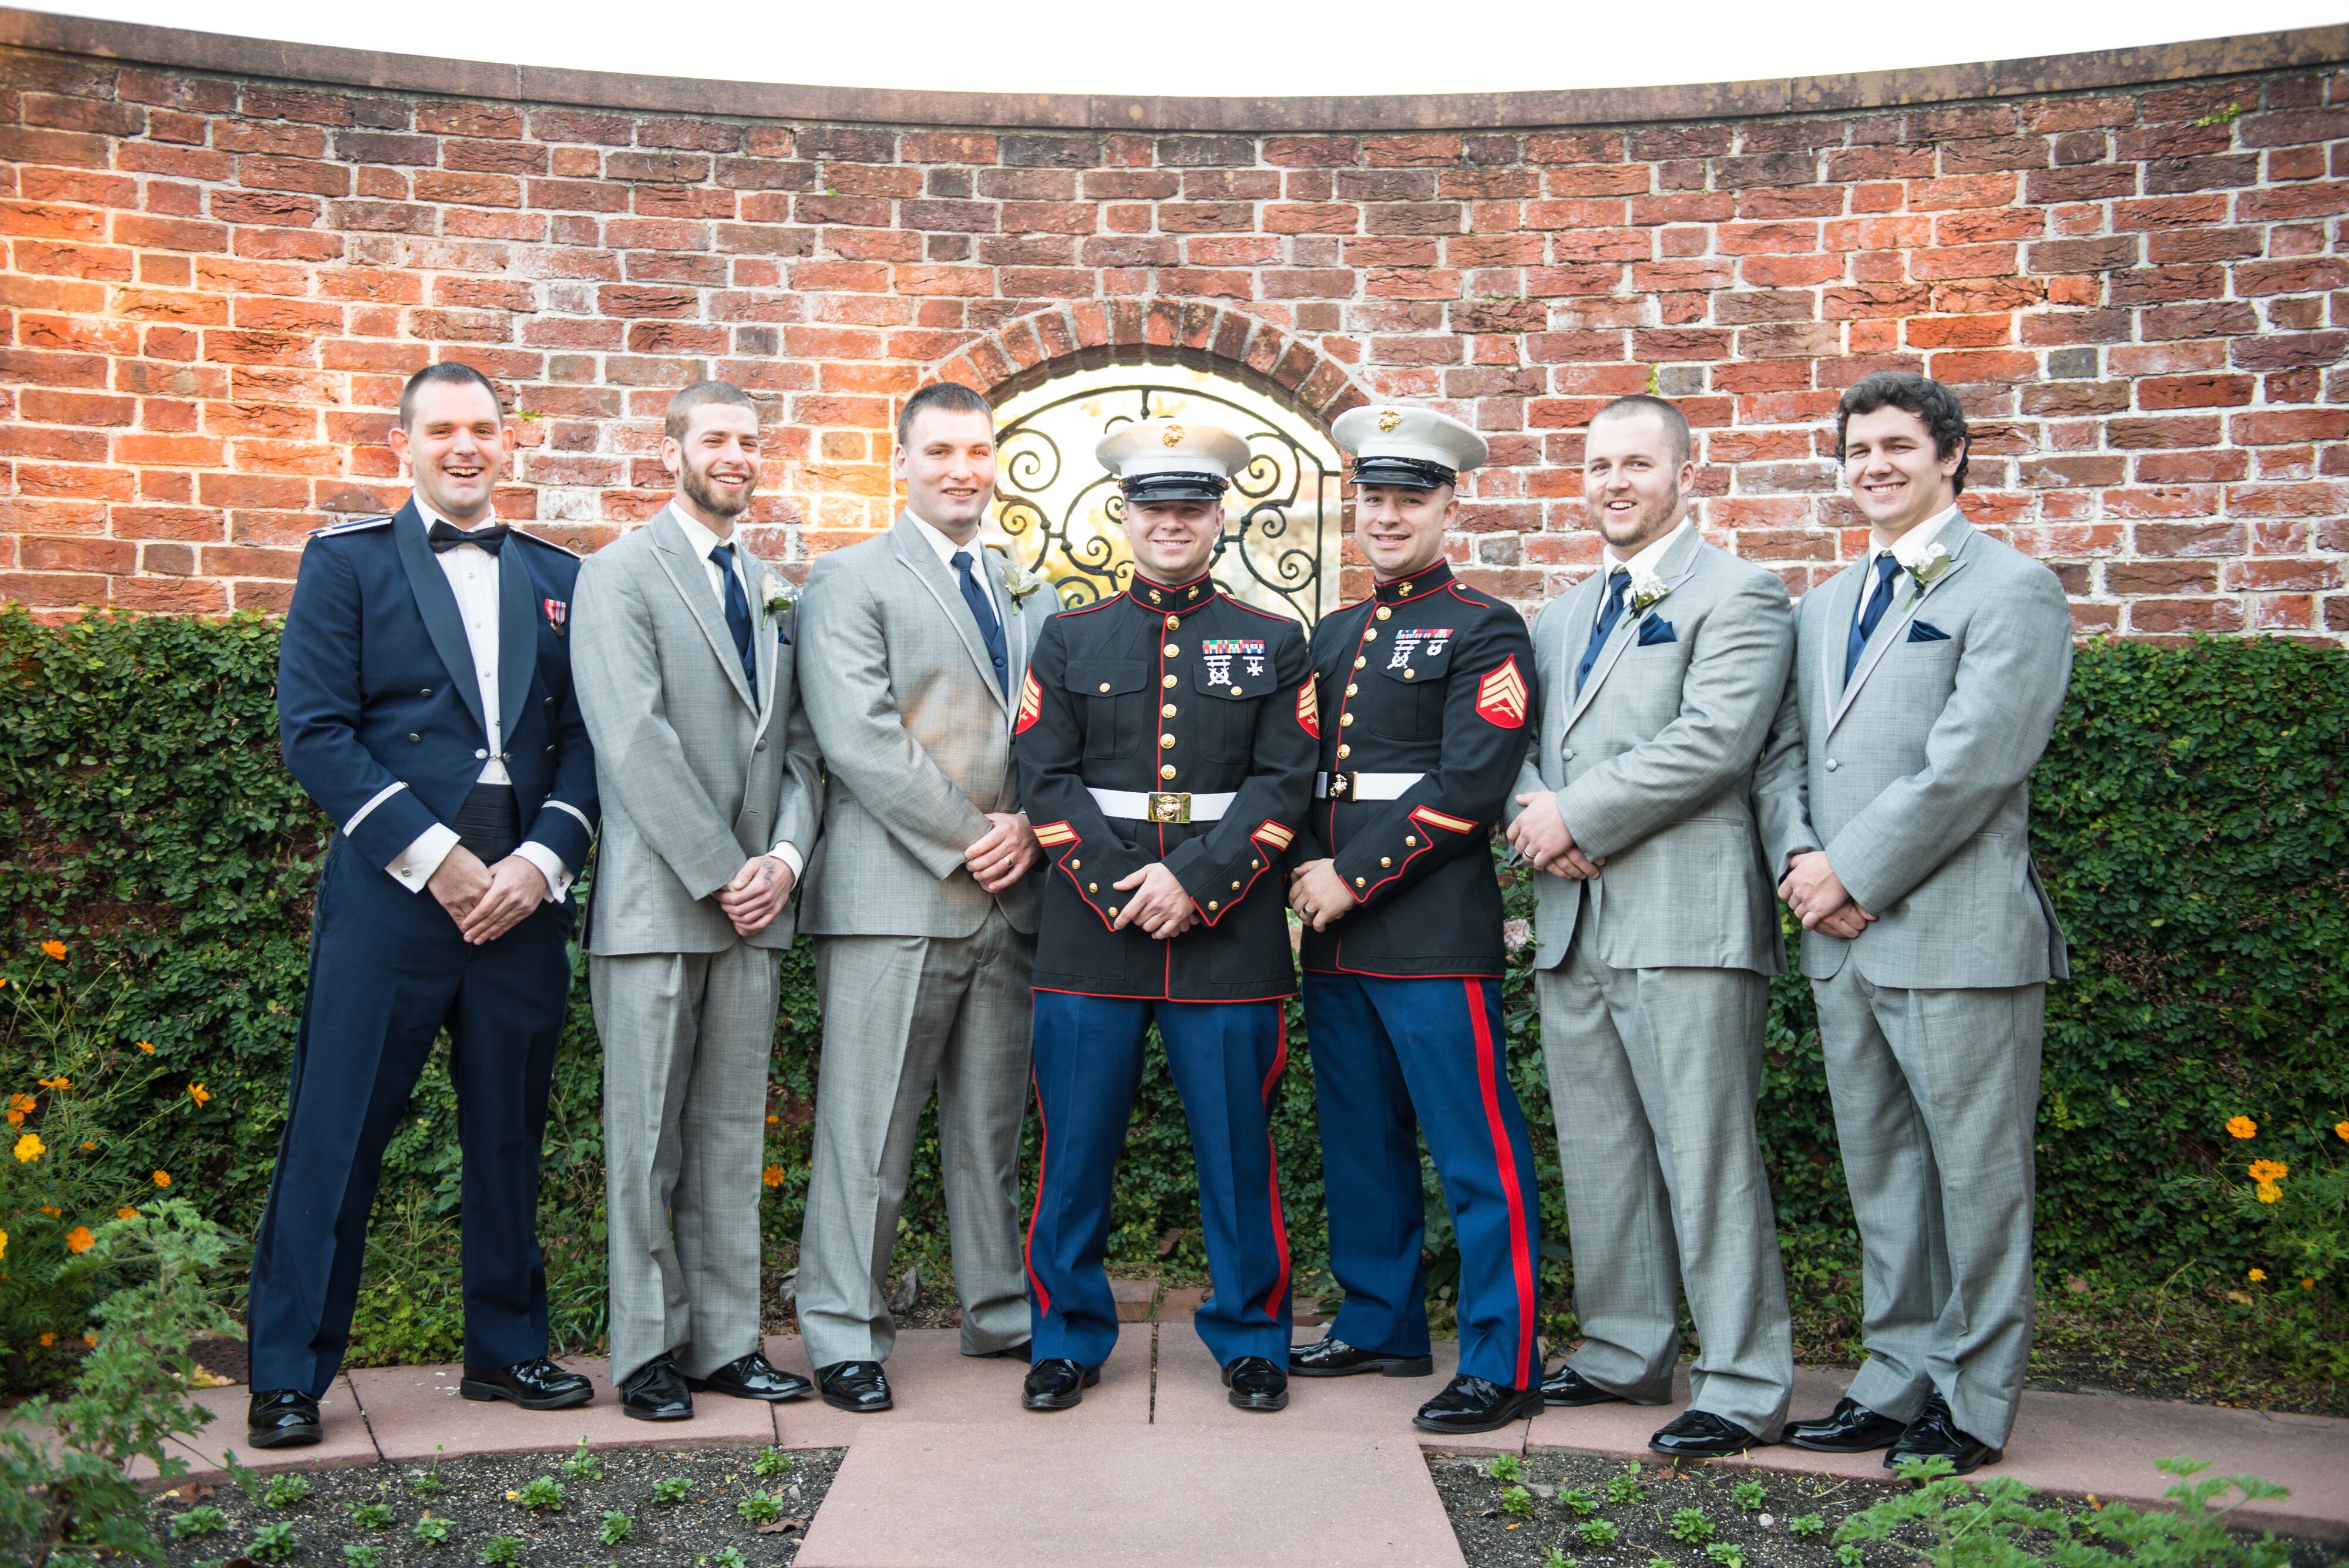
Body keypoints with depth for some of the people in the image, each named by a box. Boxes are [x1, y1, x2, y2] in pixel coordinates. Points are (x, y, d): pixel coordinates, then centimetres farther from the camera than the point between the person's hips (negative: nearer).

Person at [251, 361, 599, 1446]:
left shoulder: (559, 578, 14)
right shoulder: (347, 561, 5)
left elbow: (584, 736, 9)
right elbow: (315, 732, -4)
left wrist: (545, 856, -7)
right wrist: (432, 856, -12)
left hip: (522, 895, 3)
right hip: (389, 893, -3)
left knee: (509, 1131, 11)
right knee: (336, 1133, 0)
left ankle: (506, 1347, 24)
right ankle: (287, 1375, 11)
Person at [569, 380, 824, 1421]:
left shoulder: (776, 593, 17)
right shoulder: (620, 575, -2)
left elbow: (800, 743, 14)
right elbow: (635, 742, -12)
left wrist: (786, 855, -3)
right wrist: (721, 873, -14)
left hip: (755, 900, 6)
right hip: (658, 898, -5)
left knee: (733, 1130, 9)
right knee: (648, 1133, 2)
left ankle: (726, 1342, 16)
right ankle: (648, 1349, 12)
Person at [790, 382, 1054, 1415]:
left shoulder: (1031, 596, 19)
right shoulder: (850, 581, 0)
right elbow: (859, 739, -11)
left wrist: (1025, 828, -4)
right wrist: (966, 840, -13)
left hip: (1007, 897, 6)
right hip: (894, 896, -5)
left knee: (994, 1122, 14)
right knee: (867, 1126, 0)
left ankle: (1003, 1310, 25)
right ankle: (844, 1333, 10)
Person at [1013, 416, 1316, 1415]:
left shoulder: (1275, 644, 8)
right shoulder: (1069, 640, 10)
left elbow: (1283, 784, -1)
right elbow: (1047, 781, 2)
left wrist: (1194, 883, -13)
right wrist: (1120, 889, -11)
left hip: (1229, 930, 0)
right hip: (1091, 925, 1)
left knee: (1237, 1148, 5)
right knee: (1075, 1146, 5)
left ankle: (1250, 1339, 20)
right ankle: (1066, 1339, 19)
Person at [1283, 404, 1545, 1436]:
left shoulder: (1485, 630, -4)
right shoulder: (1333, 637, 18)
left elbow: (1469, 787, -14)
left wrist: (1354, 878, -14)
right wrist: (1307, 871, 1)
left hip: (1436, 931, -7)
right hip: (1336, 933, 8)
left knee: (1477, 1153, -3)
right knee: (1360, 1142, 16)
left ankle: (1501, 1363, 5)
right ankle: (1380, 1325, 29)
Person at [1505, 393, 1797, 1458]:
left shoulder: (1738, 597, -1)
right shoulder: (1561, 619, 22)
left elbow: (1711, 740, -15)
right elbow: (1522, 750, 19)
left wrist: (1578, 815, -13)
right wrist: (1541, 824, -3)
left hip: (1686, 922, -7)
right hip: (1574, 923, 8)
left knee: (1706, 1157, -5)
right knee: (1599, 1157, 13)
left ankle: (1744, 1387, 4)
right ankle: (1627, 1351, 27)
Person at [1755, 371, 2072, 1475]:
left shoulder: (2012, 590, -5)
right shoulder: (1824, 607, 18)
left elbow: (1970, 764, -14)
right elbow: (1783, 752, 14)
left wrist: (1852, 873, -13)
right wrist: (1799, 861, -4)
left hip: (1958, 936, -7)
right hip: (1844, 939, 7)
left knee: (1975, 1178, 2)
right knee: (1882, 1179, 14)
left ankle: (1973, 1402, 15)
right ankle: (1896, 1381, 24)